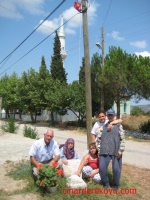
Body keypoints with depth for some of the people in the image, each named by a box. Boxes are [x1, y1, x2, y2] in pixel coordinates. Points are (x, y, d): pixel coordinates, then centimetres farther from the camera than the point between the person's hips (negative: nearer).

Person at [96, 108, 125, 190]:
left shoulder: (119, 126, 4)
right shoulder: (103, 127, 12)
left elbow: (122, 139, 0)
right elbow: (98, 138, 13)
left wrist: (120, 151, -6)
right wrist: (99, 150, 6)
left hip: (115, 152, -2)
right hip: (104, 151, 2)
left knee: (116, 169, 0)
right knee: (102, 168, 0)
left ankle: (116, 185, 23)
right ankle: (106, 184, 22)